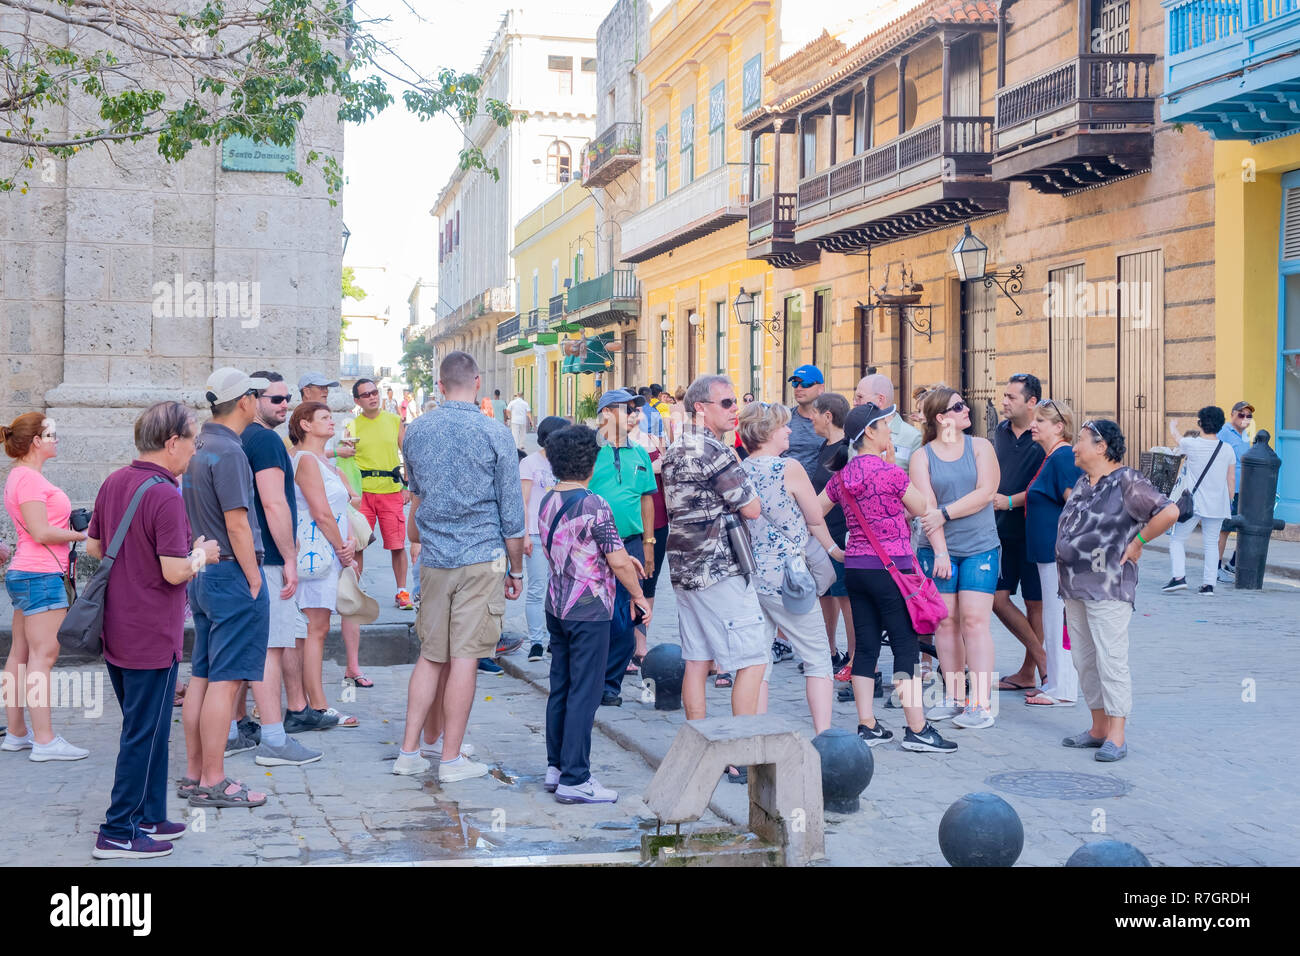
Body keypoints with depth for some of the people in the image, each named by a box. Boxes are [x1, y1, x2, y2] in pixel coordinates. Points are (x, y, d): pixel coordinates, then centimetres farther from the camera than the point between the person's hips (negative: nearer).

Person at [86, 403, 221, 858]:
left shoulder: (113, 483, 6)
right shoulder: (165, 496, -20)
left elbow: (93, 547, 15)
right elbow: (175, 572, -22)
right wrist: (202, 555, -4)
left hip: (115, 629, 9)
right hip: (152, 636, -9)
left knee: (144, 728, 19)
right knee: (145, 734, 1)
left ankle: (149, 817, 27)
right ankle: (119, 832, 6)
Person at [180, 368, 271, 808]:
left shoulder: (199, 447, 12)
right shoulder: (228, 451, -16)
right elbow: (237, 524, -18)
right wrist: (254, 581, -12)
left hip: (203, 573, 9)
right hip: (233, 574, -9)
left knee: (201, 676, 12)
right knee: (225, 680, -5)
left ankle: (194, 773, 19)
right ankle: (213, 781, -1)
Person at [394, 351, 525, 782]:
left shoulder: (415, 431, 5)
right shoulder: (495, 433, -7)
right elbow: (512, 512, -3)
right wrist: (517, 569, 5)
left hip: (434, 558, 4)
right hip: (481, 558, -4)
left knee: (431, 656, 12)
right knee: (465, 658, 0)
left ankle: (409, 751, 14)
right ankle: (451, 759, 5)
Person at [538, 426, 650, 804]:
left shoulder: (548, 501, 7)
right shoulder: (594, 505, -17)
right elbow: (619, 563, -16)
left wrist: (621, 558, 19)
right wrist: (639, 597, -2)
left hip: (557, 605, 8)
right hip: (589, 610, -8)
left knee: (560, 688, 15)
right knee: (584, 694, -3)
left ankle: (556, 766, 23)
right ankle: (575, 779, 0)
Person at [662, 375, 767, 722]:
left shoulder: (674, 451, 14)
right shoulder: (714, 452, -15)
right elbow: (752, 509, -14)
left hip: (684, 569, 9)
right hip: (720, 570, -9)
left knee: (696, 661, 11)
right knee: (753, 660, -4)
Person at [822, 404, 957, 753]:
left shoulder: (842, 476, 6)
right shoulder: (889, 471, -13)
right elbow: (920, 507, 0)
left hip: (855, 567, 7)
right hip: (890, 567, -7)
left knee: (865, 646, 10)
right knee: (906, 646, -1)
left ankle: (867, 726, 13)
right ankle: (916, 729, 1)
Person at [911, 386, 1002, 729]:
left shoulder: (980, 447, 5)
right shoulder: (922, 457, 3)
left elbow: (985, 492, -7)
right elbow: (926, 507, -6)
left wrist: (944, 513, -12)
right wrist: (940, 551, -15)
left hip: (980, 547, -1)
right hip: (939, 549, 1)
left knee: (974, 620, -7)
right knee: (946, 622, 5)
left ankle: (981, 704, -7)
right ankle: (955, 697, 15)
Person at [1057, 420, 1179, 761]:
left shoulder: (1127, 482, -10)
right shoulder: (1082, 484, 15)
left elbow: (1169, 512, -18)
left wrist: (1138, 542, -10)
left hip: (1108, 588, -9)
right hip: (1075, 587, 9)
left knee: (1111, 659, -7)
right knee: (1084, 659, 11)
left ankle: (1116, 736, -3)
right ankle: (1098, 728, 20)